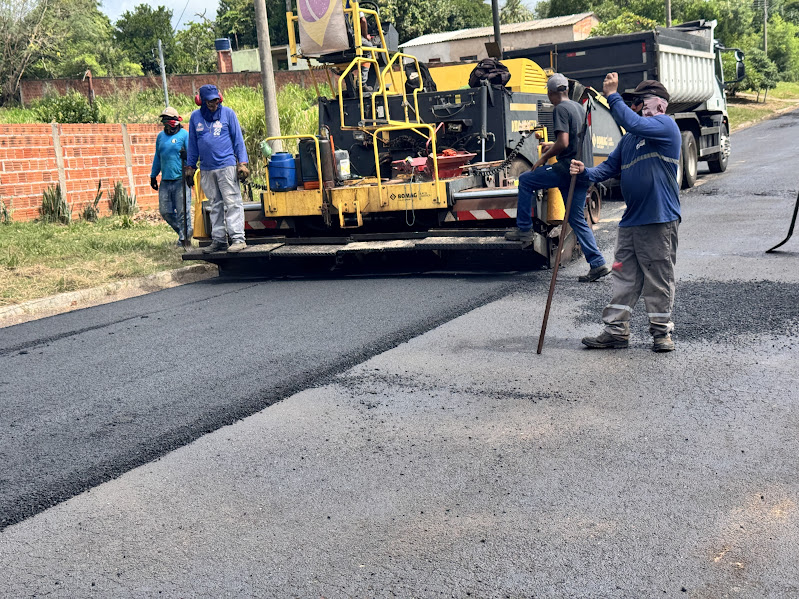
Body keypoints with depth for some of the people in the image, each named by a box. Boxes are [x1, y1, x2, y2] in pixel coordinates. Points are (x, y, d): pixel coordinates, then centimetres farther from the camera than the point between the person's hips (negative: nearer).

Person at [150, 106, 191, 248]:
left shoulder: (184, 134, -3)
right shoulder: (160, 136, 15)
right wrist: (153, 175, 23)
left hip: (181, 179, -6)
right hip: (165, 180, 6)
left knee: (182, 211, -4)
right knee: (165, 211, 6)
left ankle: (185, 238, 11)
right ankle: (182, 232, 23)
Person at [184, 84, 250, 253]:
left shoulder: (228, 113, 2)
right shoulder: (195, 117, 10)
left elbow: (238, 139, 4)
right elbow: (192, 144, 18)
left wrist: (242, 163, -3)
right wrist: (190, 167, 16)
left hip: (227, 166, -4)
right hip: (206, 170, 4)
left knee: (232, 203, -8)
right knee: (215, 205, 8)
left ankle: (238, 238, -8)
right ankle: (218, 240, 13)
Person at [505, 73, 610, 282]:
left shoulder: (561, 109, -9)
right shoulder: (579, 108, 18)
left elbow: (563, 142, -19)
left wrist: (545, 157, -5)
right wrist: (553, 146, 36)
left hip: (567, 168, -8)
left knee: (525, 181, 9)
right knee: (577, 219, 10)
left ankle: (524, 230, 10)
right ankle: (597, 264, 6)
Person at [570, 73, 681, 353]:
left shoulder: (666, 125, -6)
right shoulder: (629, 139, 18)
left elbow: (633, 123, -24)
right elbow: (609, 167, 13)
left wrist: (612, 95, -18)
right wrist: (585, 172, -6)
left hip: (659, 221, -7)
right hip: (630, 220, 7)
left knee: (659, 279, 2)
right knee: (624, 277, 8)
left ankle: (661, 332, 14)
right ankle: (616, 330, 13)